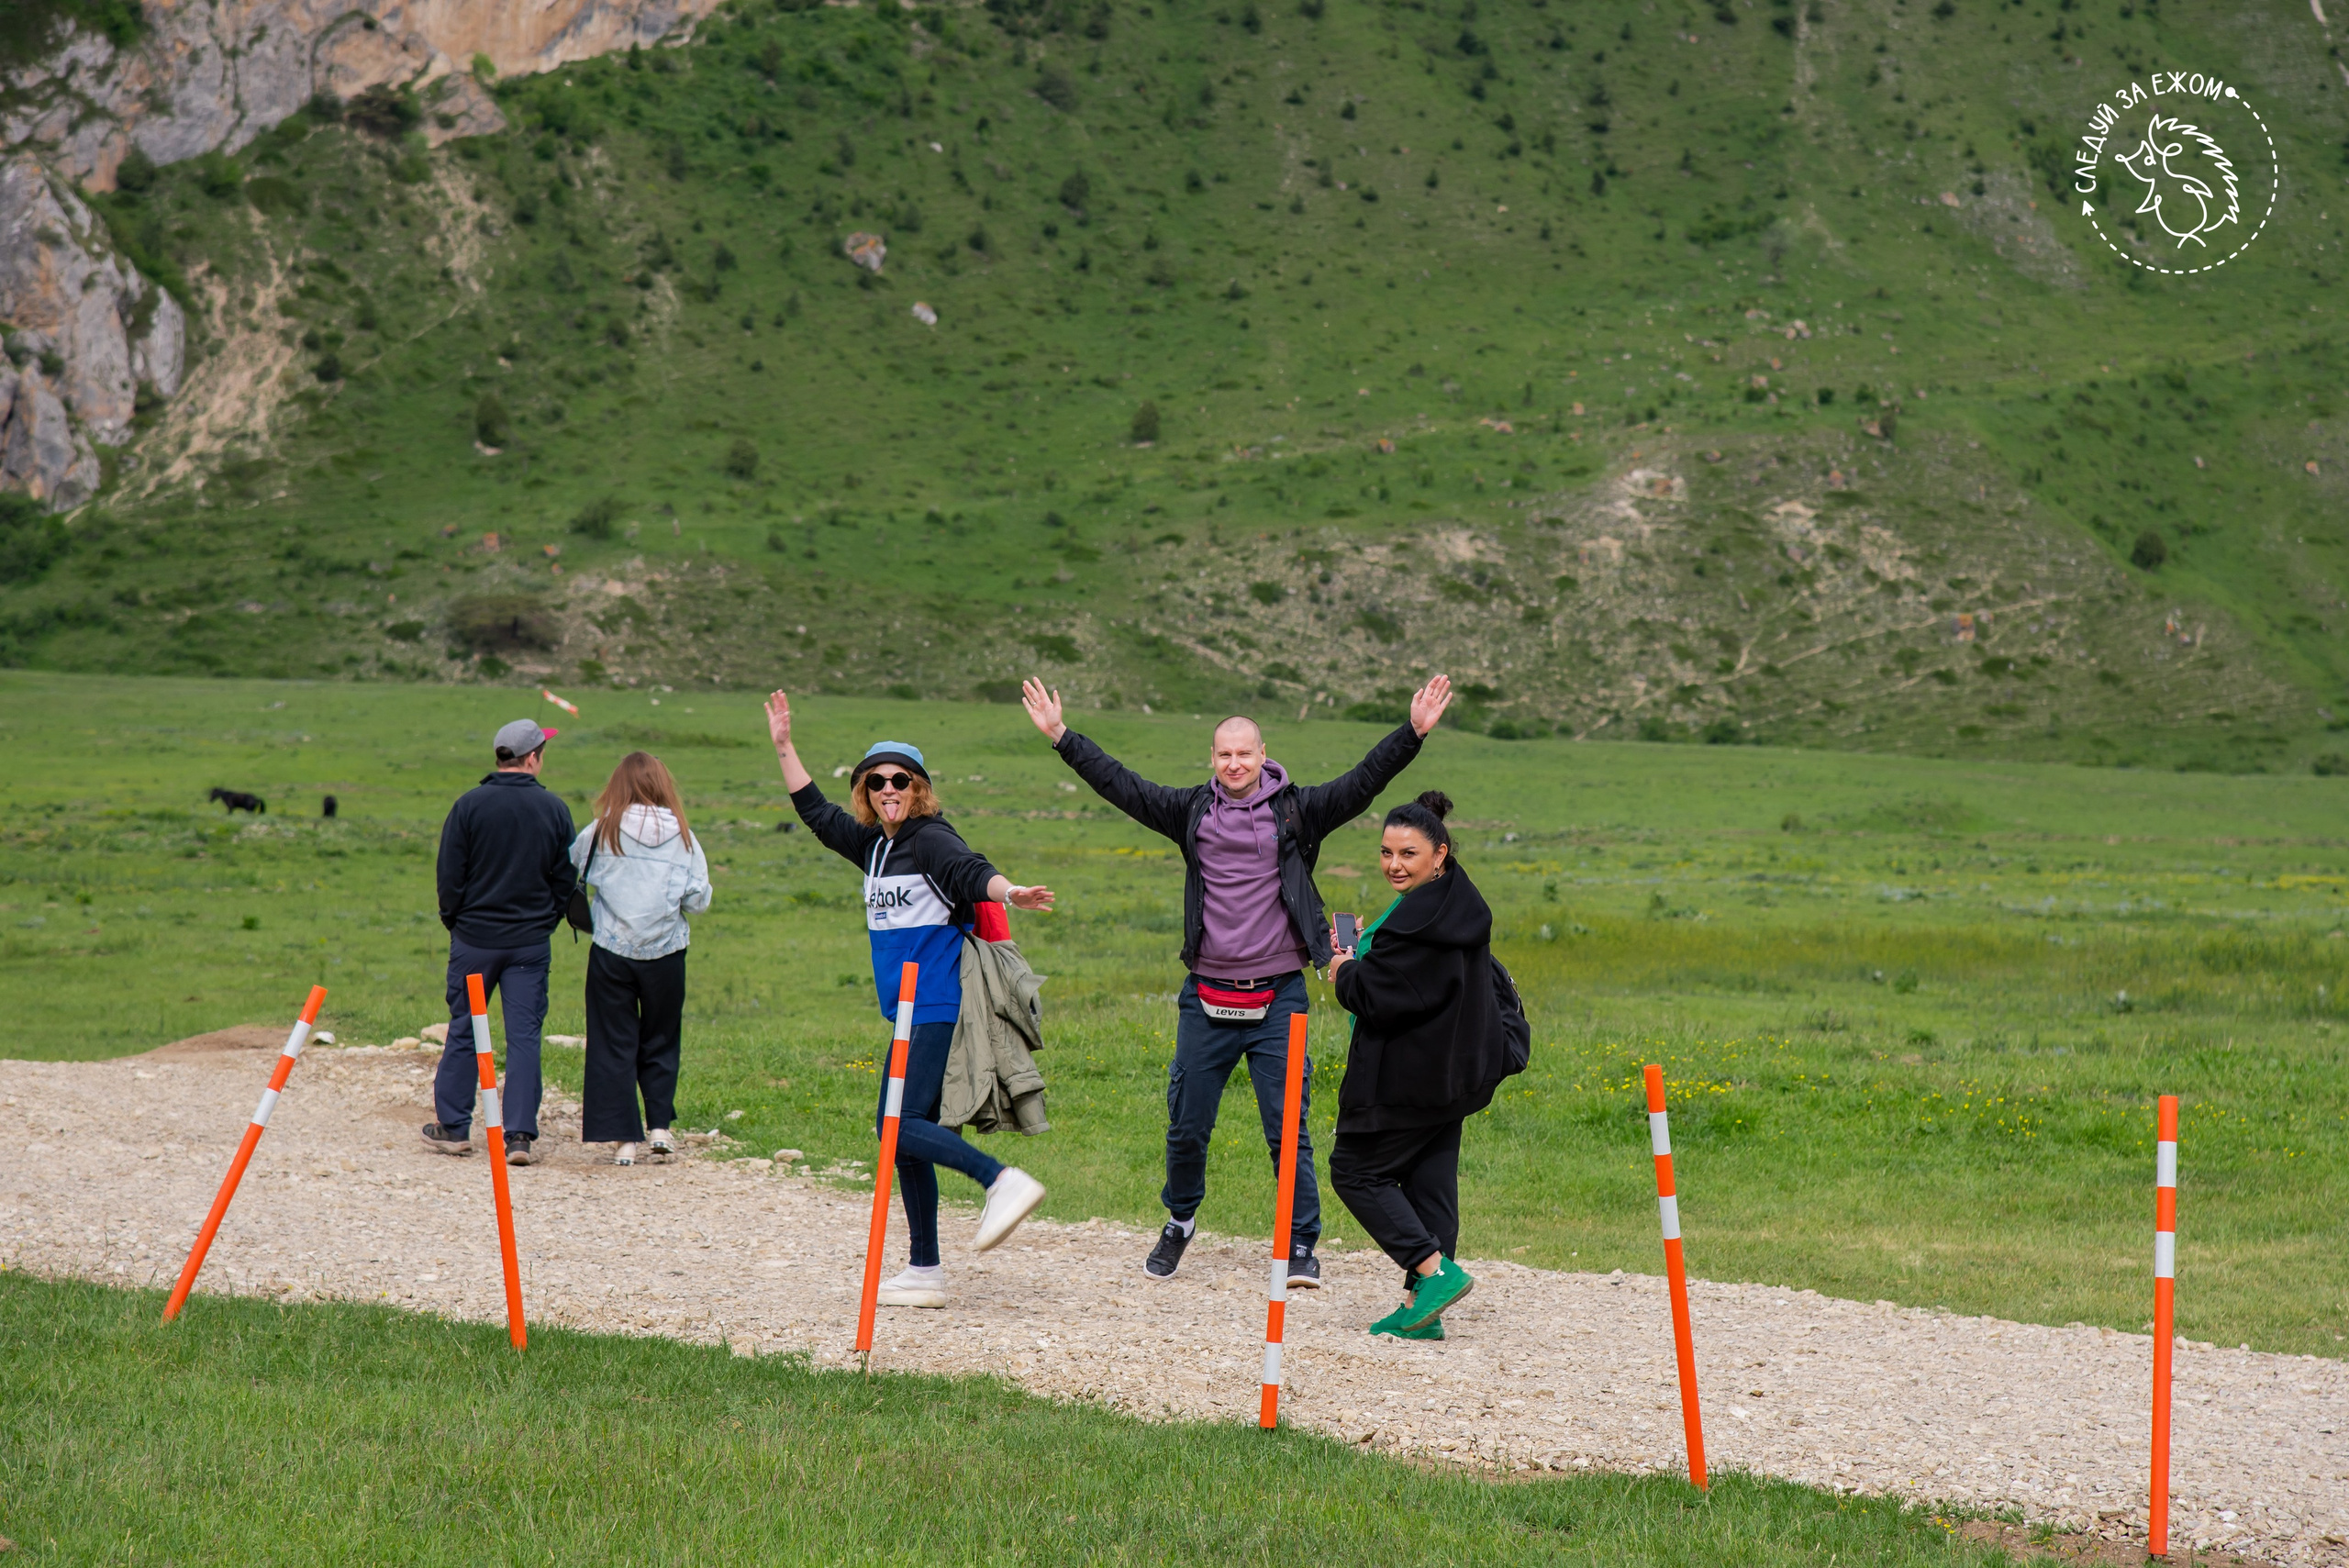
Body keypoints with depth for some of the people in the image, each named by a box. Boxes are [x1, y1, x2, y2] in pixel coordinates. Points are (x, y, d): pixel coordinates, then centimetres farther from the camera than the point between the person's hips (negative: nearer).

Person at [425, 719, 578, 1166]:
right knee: (524, 1035, 2)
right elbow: (566, 878, 4)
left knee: (464, 1030, 11)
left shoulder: (469, 805, -7)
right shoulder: (554, 809, -3)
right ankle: (520, 1134, -3)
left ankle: (452, 1126, 16)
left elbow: (449, 874, -4)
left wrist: (454, 921, 11)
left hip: (475, 937, 0)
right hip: (530, 942, 0)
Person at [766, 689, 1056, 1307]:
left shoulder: (931, 839, -9)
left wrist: (1009, 892, -48)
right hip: (912, 1016, 9)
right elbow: (816, 813, 28)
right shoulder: (874, 845, 15)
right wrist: (784, 748, 26)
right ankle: (924, 1273, 14)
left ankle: (1002, 1180, -21)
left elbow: (973, 872, -27)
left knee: (901, 1125, -19)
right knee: (902, 1132, 9)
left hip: (940, 1011, -9)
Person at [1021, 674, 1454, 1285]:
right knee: (1187, 1126, 9)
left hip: (1277, 998, -2)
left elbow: (1362, 784, -8)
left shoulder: (1296, 810, 0)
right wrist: (1061, 736, 1)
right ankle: (1180, 1222, 31)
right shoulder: (1192, 810, 6)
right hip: (1207, 998, 2)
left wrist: (1414, 732, -19)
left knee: (1287, 1128, -2)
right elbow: (1121, 786, 6)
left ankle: (1301, 1244, 7)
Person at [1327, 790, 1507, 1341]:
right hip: (1452, 1073, 10)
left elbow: (1376, 999, -23)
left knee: (1355, 1170, 3)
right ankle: (1421, 1307, 13)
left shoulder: (1417, 919, -23)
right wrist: (1360, 958, 9)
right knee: (1429, 1181, 11)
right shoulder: (1462, 906, 9)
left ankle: (1434, 1269, -7)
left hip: (1406, 1078, -10)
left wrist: (1345, 973, -3)